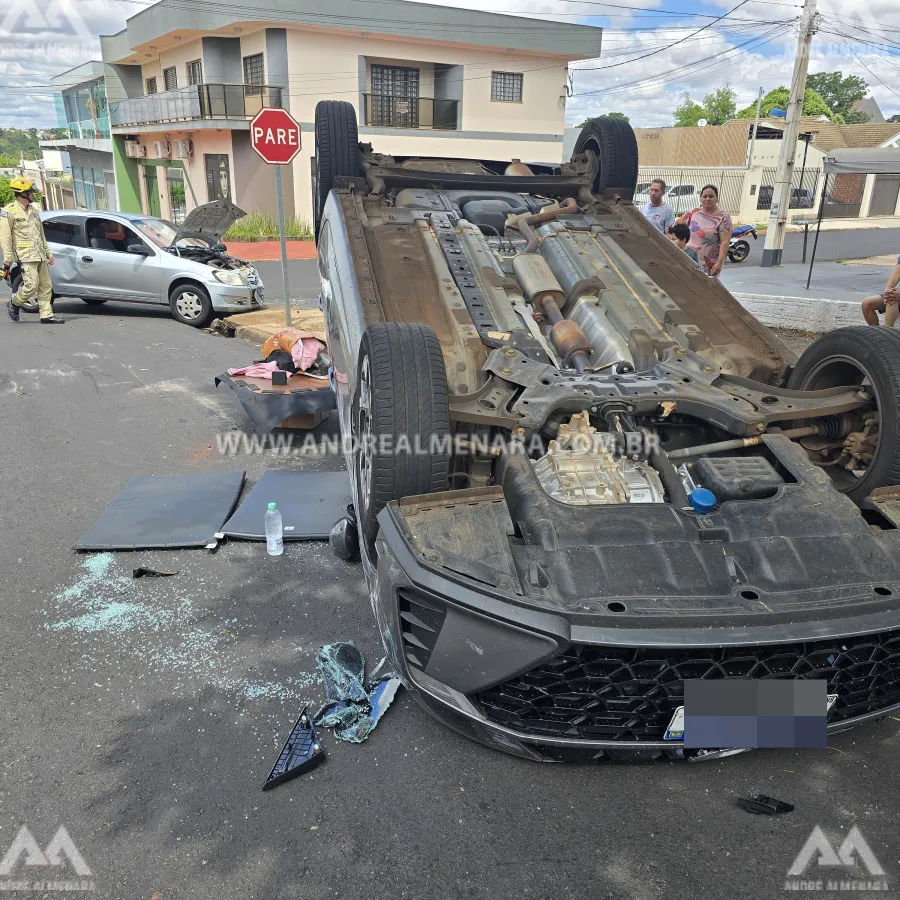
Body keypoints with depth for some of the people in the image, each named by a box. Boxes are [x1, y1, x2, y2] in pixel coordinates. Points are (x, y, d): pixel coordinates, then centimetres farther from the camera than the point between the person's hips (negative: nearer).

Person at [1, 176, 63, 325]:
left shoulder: (33, 210, 19)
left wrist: (48, 252, 21)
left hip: (40, 256, 8)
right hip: (26, 256, -8)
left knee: (46, 287, 3)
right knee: (31, 286, -13)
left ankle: (47, 315, 6)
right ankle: (14, 303, 11)